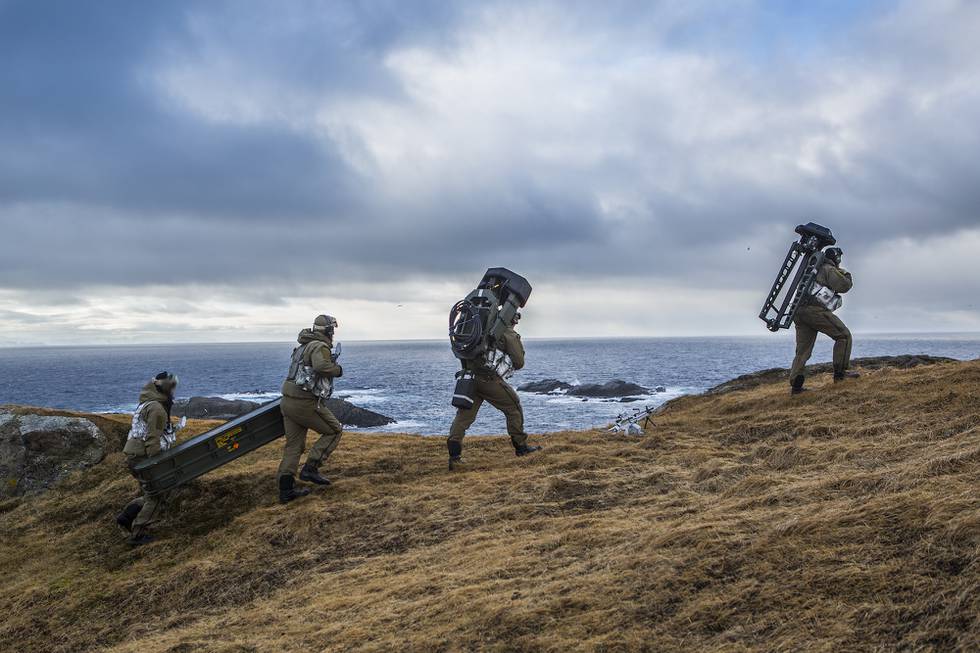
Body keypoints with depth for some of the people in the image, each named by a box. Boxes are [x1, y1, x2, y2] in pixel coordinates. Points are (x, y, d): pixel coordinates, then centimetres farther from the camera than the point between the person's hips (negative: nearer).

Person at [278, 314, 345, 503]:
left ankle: (286, 490, 8)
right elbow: (321, 366, -32)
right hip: (306, 403, -9)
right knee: (334, 431, 8)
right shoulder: (320, 347, -10)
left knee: (293, 445, 10)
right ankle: (310, 469, 1)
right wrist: (338, 370, -12)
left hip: (288, 401, 9)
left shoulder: (304, 346, 19)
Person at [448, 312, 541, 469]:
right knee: (513, 408, 15)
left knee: (464, 415, 5)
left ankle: (455, 456, -8)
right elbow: (519, 362, 0)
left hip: (470, 377, 5)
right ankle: (521, 447, 25)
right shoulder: (509, 334, -1)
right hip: (489, 378, -5)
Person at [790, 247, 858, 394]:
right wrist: (846, 275, 14)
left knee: (803, 350, 6)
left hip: (799, 311, 8)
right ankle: (840, 372, -3)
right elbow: (843, 286, -6)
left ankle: (795, 384, -4)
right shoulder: (830, 269, 3)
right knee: (844, 335, 2)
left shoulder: (815, 269, 30)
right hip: (815, 310, -8)